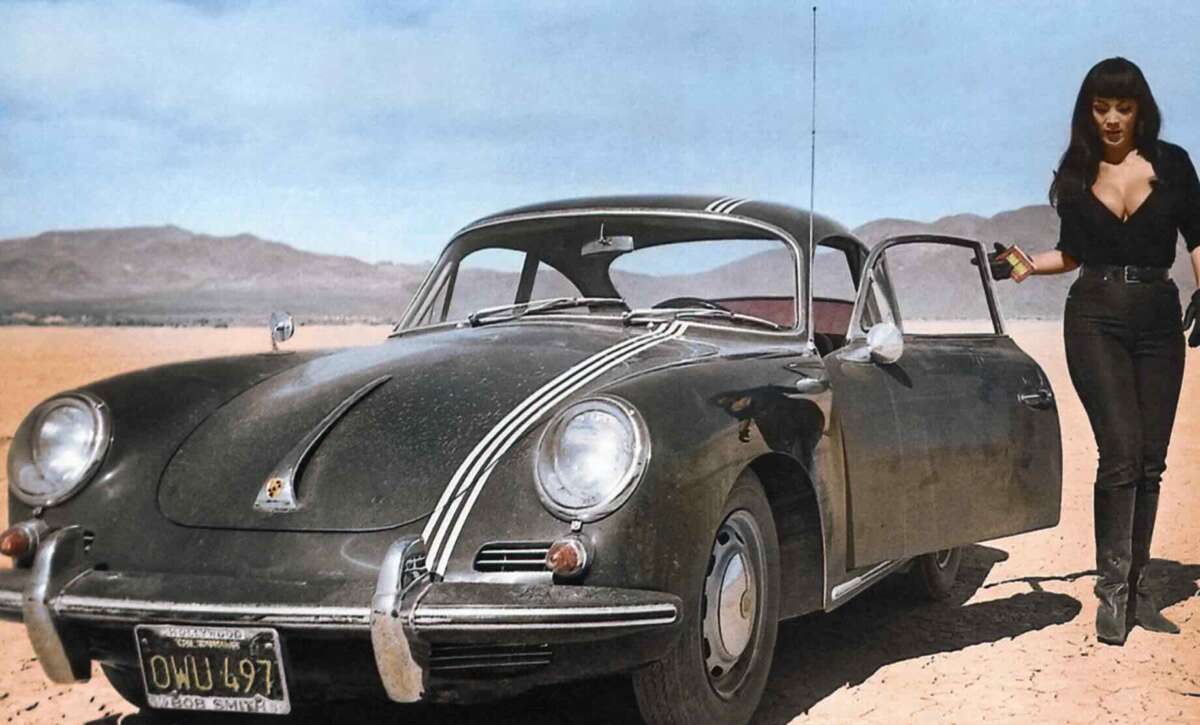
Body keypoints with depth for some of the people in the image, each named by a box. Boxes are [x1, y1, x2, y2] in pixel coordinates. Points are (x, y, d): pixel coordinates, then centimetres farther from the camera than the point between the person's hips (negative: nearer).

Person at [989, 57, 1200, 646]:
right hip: (1096, 319, -1)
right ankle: (1112, 590, -8)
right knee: (1121, 453, -13)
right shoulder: (1075, 174, 7)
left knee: (1150, 460, 4)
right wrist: (1022, 264, 2)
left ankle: (1136, 588, 13)